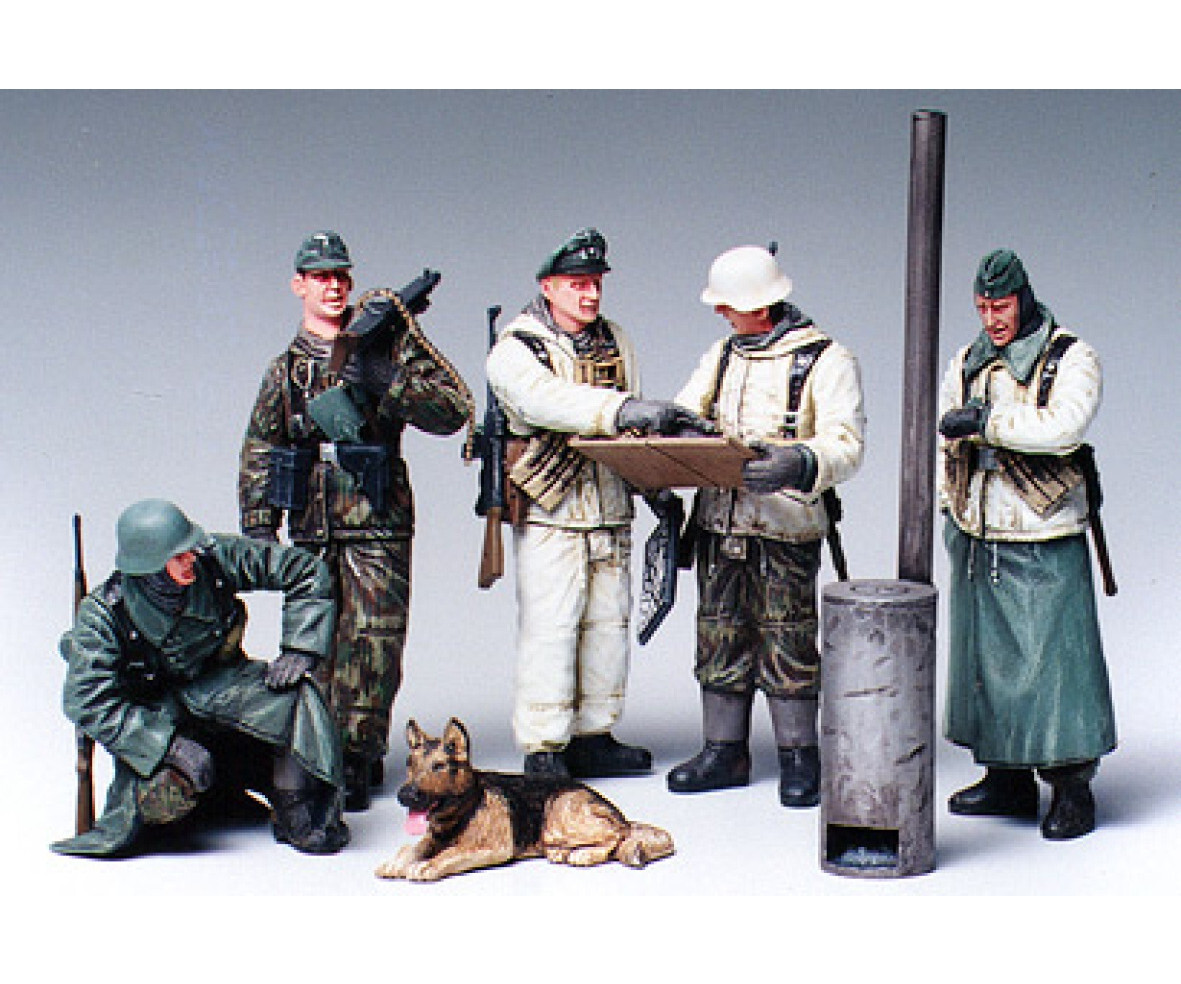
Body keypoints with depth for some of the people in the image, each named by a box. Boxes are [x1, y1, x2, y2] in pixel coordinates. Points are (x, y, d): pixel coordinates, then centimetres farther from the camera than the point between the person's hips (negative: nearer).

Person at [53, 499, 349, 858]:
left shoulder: (215, 558, -21)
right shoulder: (104, 613, -25)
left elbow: (306, 572, -11)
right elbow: (87, 700, -30)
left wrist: (298, 650, -20)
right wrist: (171, 744, -36)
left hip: (217, 681, 2)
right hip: (153, 705, -2)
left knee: (297, 697, -27)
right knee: (166, 796, -30)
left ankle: (302, 822, -13)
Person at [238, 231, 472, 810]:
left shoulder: (385, 344, 3)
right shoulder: (285, 369, 14)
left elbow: (453, 410, -5)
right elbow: (259, 453, 17)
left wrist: (388, 384, -18)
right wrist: (258, 527, 8)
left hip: (376, 529, -3)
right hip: (310, 533, 3)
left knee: (371, 646, -7)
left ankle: (356, 761, -2)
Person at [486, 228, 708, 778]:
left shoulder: (615, 342, 13)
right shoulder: (515, 351, -7)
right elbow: (550, 401, -28)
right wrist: (621, 410, -41)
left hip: (611, 511, 6)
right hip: (550, 512, -6)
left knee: (607, 624, 10)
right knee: (548, 629, -7)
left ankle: (593, 738, 20)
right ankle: (542, 750, 0)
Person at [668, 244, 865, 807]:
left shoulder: (825, 360, -6)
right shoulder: (723, 356, 15)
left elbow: (847, 445, -17)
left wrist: (800, 464, -38)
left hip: (785, 528, -6)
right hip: (718, 521, 6)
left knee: (787, 641, -1)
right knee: (720, 638, 9)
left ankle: (798, 758, 10)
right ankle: (724, 752, 19)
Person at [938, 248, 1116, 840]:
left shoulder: (1071, 361, -6)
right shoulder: (968, 362, 12)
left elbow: (1065, 426, -24)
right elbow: (944, 434, 23)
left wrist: (986, 421, -25)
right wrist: (951, 505, 14)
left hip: (1044, 546, -6)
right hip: (976, 542, 6)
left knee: (1053, 657, -5)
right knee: (986, 654, 10)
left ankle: (1071, 789, 3)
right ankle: (1007, 780, 21)